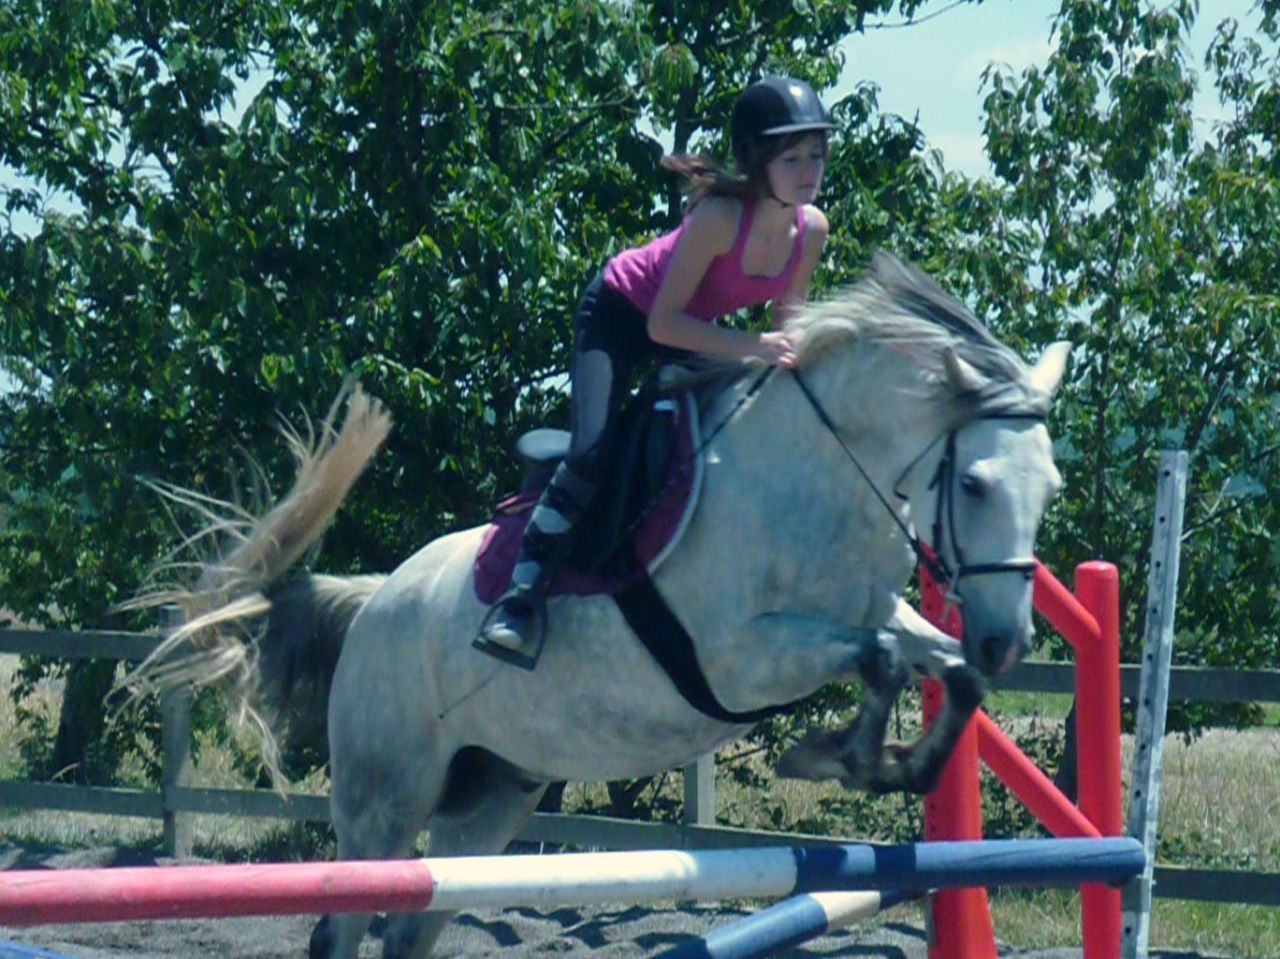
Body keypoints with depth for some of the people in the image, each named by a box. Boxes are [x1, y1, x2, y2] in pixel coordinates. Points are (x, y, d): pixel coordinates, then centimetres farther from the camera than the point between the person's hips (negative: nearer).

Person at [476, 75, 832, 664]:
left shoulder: (811, 228, -18)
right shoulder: (720, 217, -36)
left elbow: (787, 317, -1)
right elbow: (663, 324, -35)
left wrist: (796, 352, -20)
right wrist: (750, 347, -44)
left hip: (695, 328, 7)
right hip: (621, 312, -7)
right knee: (594, 453, -22)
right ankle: (525, 592, -16)